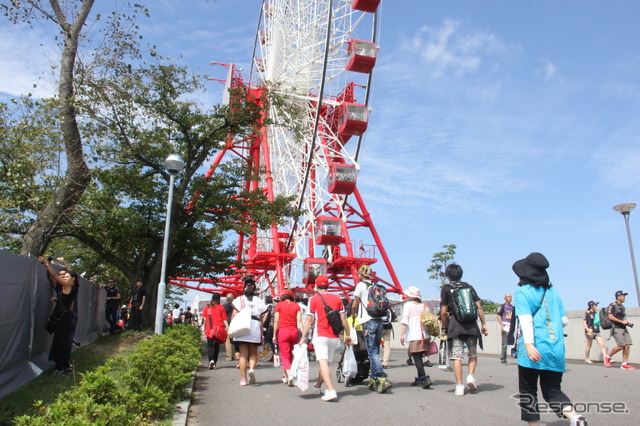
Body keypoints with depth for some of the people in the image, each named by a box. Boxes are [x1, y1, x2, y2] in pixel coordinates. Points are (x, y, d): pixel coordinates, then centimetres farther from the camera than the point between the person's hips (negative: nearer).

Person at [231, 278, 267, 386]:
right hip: (255, 327, 1)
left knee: (243, 354, 4)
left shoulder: (239, 299, 8)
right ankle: (252, 369, -14)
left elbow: (234, 316, 0)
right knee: (253, 353, 12)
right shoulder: (258, 301, 10)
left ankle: (243, 378, 3)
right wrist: (261, 334, 13)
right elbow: (261, 319, 9)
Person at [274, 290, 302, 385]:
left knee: (284, 355, 2)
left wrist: (274, 336, 2)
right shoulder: (296, 306, 7)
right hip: (294, 331, 3)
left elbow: (276, 321, -3)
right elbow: (299, 321, -1)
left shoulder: (279, 305, 1)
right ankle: (286, 376, 27)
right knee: (290, 353, 19)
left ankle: (289, 375, -18)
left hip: (283, 331, -3)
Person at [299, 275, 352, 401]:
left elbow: (309, 319, -4)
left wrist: (303, 337, -1)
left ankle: (331, 390, -23)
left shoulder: (314, 299, -1)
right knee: (325, 362, 16)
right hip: (334, 337, 5)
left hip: (320, 335, -4)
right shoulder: (337, 298, 8)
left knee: (323, 362, -9)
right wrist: (348, 335, 13)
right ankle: (317, 387, 32)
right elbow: (343, 318, 6)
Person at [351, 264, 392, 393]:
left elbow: (354, 305, 0)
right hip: (379, 320, 7)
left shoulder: (361, 285, -1)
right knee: (375, 352, 12)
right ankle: (373, 380, 16)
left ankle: (383, 379, -17)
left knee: (372, 352, -7)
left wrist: (353, 314, 21)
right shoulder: (376, 286, 17)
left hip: (368, 321, -6)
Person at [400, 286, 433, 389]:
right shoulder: (423, 305, 14)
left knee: (416, 357, -6)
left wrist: (402, 334, -8)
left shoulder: (408, 305, -2)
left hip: (414, 336, -6)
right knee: (419, 357, 15)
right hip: (424, 336, 6)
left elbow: (405, 320, -8)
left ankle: (425, 378, -17)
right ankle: (419, 379, 19)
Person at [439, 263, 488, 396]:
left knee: (457, 356, 1)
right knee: (473, 354, 19)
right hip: (471, 325, 3)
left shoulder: (446, 289, 2)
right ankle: (471, 376, 0)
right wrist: (483, 324, 11)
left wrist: (444, 328, 9)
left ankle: (459, 386, -1)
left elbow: (443, 312, -2)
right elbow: (479, 307, 5)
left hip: (455, 326, -2)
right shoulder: (469, 287, 11)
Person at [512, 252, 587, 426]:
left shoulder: (522, 291, -3)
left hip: (534, 350, -5)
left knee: (528, 392, 9)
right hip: (556, 350, 5)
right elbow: (564, 321, 15)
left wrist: (529, 344, -25)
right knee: (552, 390, 14)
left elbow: (526, 318, -16)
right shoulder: (553, 292, 13)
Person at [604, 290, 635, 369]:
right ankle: (607, 357, 4)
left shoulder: (622, 306, 20)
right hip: (616, 329, -8)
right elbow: (610, 317, -15)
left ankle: (624, 364, 1)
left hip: (624, 329, 8)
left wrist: (628, 323, 10)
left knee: (627, 345, -2)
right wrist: (622, 321, -15)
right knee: (621, 346, -16)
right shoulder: (612, 306, -7)